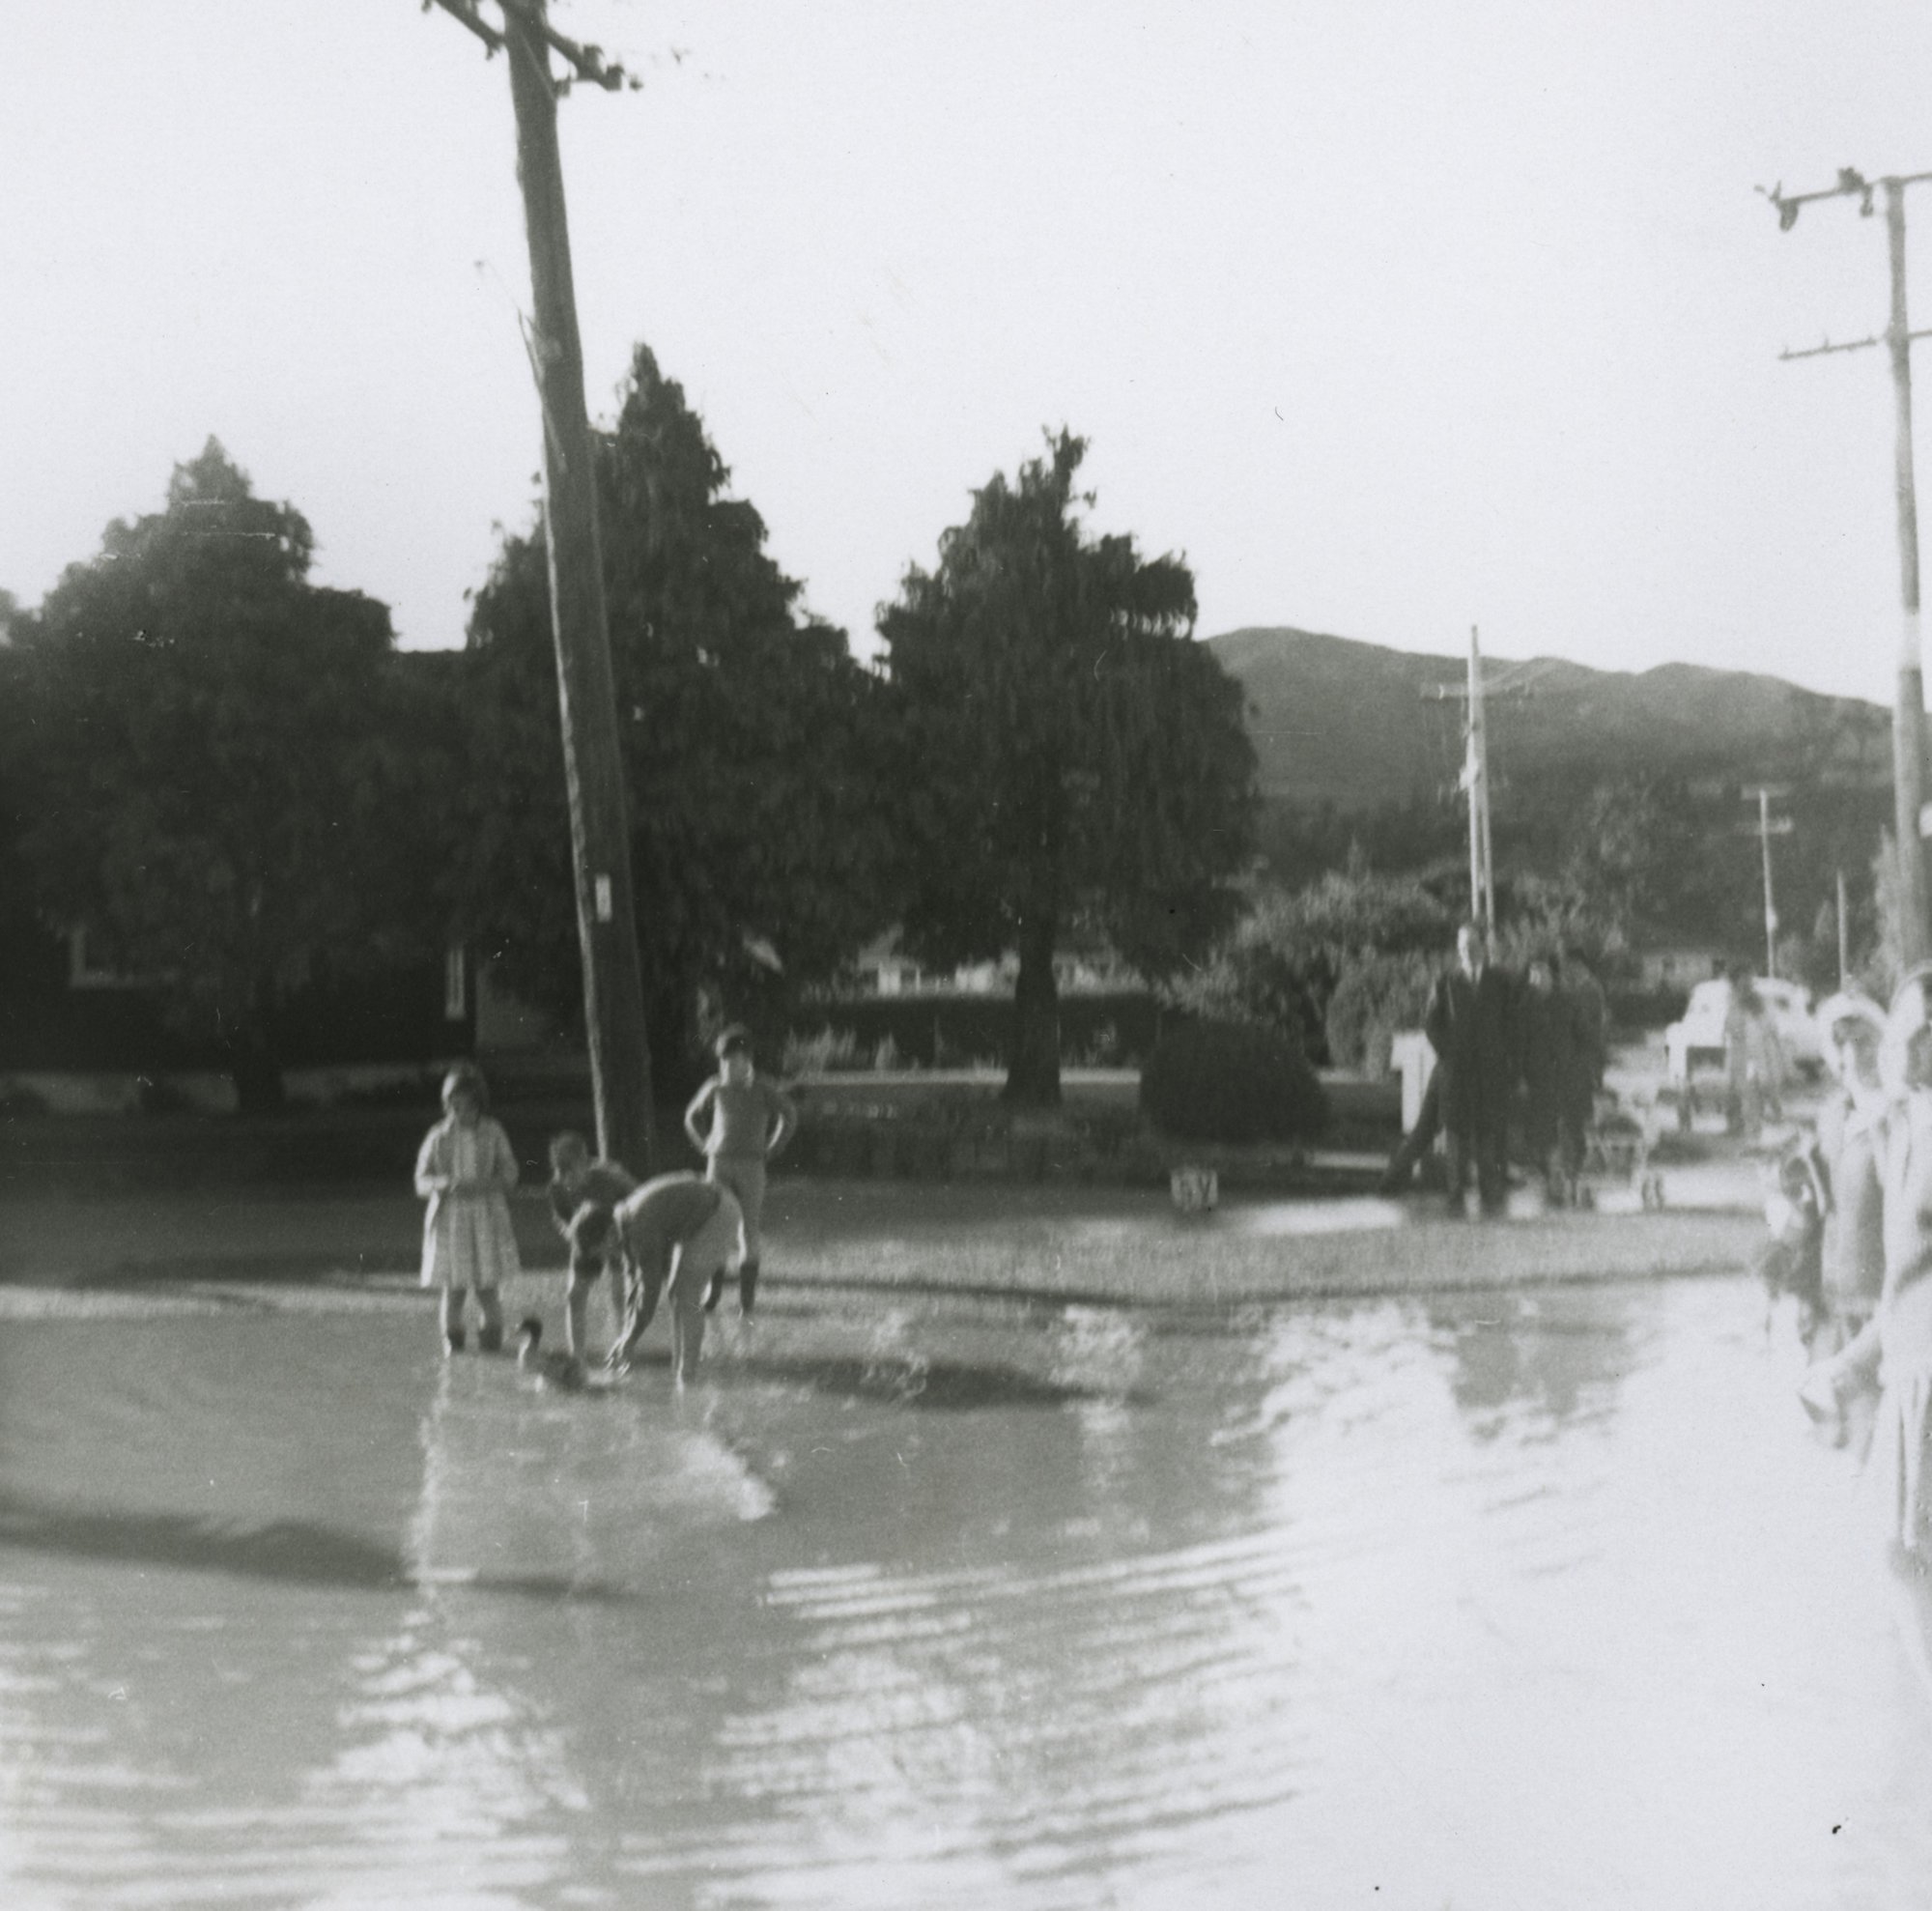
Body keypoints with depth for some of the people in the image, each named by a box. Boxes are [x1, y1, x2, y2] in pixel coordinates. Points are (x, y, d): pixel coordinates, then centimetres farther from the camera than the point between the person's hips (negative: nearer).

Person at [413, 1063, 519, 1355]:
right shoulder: (438, 1138, 1)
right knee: (453, 1288, -2)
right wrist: (443, 1183, -20)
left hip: (486, 1218, 0)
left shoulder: (492, 1133, 1)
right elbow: (421, 1182, 2)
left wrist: (481, 1185, -17)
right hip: (449, 1218, 0)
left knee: (486, 1288, -3)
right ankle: (452, 1340, 14)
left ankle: (491, 1338, 15)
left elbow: (509, 1174, 1)